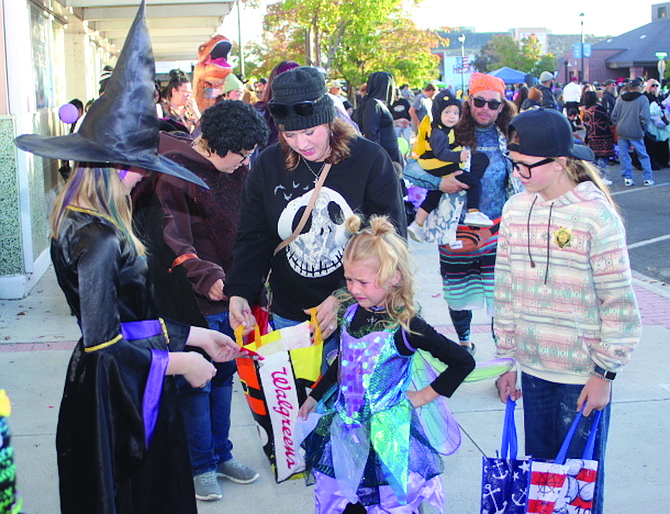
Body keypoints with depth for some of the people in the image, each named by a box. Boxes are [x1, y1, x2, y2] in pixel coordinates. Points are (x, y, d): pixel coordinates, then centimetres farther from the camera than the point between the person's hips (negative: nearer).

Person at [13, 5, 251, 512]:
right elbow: (104, 344, -24)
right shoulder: (99, 240, -24)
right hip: (114, 396, -9)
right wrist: (178, 361, -13)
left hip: (128, 389, 9)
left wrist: (194, 335, 14)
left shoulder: (83, 224, 5)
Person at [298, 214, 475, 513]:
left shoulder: (404, 327, -19)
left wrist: (425, 396, -11)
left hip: (384, 435, -5)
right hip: (345, 426, 6)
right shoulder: (351, 312, -2)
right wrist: (315, 396, 22)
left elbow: (463, 361, -16)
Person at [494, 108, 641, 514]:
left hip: (584, 375, -4)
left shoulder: (597, 215, -14)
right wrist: (507, 358, 11)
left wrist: (605, 373, -9)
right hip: (533, 369, 5)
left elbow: (619, 301, -11)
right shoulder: (516, 209, 1)